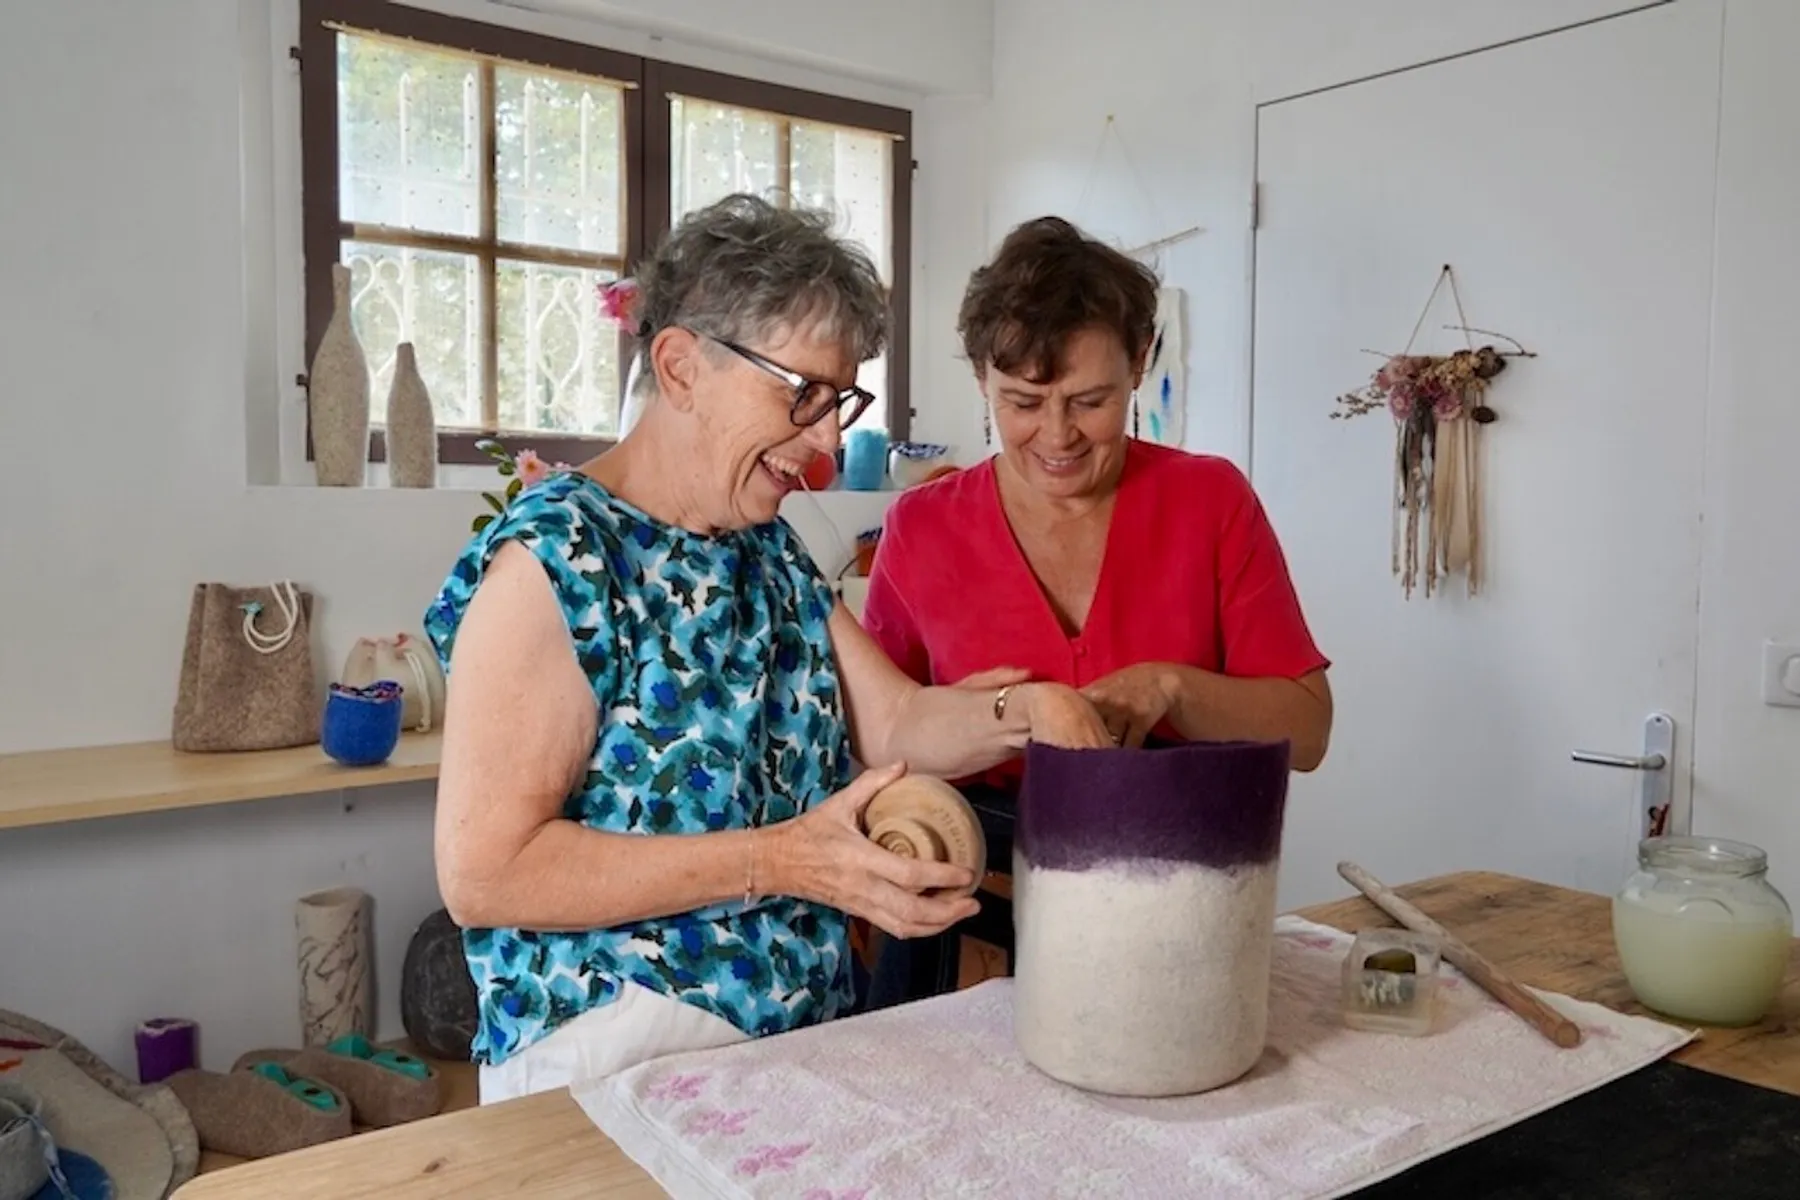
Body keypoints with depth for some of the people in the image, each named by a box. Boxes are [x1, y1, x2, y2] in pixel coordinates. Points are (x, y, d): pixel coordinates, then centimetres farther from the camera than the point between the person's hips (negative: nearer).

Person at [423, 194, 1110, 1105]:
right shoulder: (552, 559, -15)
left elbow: (896, 723, 8)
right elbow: (482, 874, -19)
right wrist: (778, 861, -21)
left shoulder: (770, 550, 11)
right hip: (615, 1055, -7)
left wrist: (1031, 711, -12)